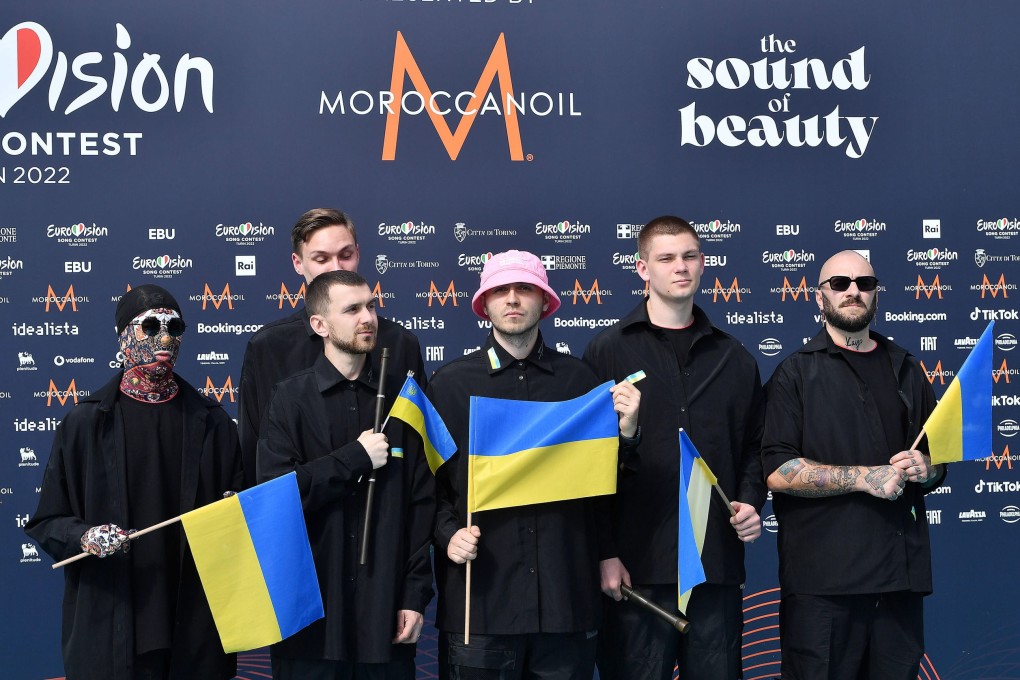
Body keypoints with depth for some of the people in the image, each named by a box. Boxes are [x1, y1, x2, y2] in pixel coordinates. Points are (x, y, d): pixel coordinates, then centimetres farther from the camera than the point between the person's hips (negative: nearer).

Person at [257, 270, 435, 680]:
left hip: (386, 611, 2)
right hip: (311, 609, -1)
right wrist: (356, 457, -11)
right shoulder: (291, 398, 1)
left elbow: (421, 502, 3)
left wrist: (416, 595, -2)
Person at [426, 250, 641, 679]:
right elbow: (430, 479, 5)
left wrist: (625, 432, -8)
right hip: (481, 596, -1)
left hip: (567, 597, 1)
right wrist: (448, 533, -11)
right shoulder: (450, 384, 3)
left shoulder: (578, 379, 6)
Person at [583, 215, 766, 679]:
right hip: (637, 566, -3)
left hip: (717, 566, 4)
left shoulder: (733, 358, 15)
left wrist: (750, 502, 1)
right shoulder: (608, 352, 2)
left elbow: (754, 446, 21)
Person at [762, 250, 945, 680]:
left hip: (900, 571, 4)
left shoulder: (904, 370, 17)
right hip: (823, 578, -4)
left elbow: (939, 459, 22)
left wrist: (927, 468, -2)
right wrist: (864, 477, -13)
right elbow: (776, 471, -9)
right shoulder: (796, 373, 1)